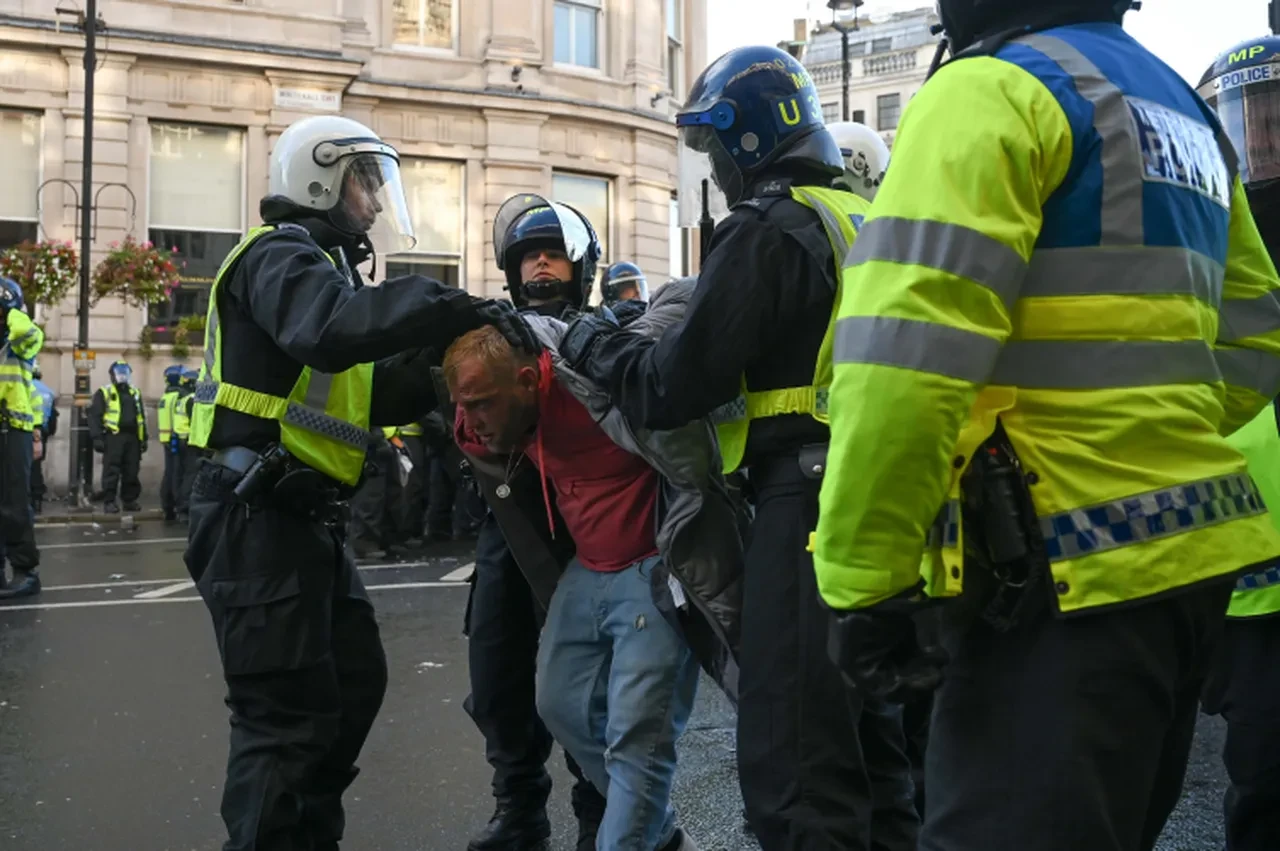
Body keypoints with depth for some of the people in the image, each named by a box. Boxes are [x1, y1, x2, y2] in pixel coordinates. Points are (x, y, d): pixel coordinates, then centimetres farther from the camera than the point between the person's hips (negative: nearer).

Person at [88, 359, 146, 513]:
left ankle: (130, 500, 15)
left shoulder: (135, 393, 19)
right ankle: (109, 502, -1)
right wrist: (97, 438, -12)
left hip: (132, 437, 5)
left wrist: (144, 438, 17)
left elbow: (142, 417, 23)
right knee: (111, 471, -5)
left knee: (131, 471, 6)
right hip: (113, 437, -5)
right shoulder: (104, 393, 2)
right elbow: (95, 416, -3)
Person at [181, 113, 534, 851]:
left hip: (306, 518, 10)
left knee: (356, 680, 16)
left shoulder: (323, 264, 22)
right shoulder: (280, 255, -9)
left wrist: (443, 357, 0)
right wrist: (458, 309, -31)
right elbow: (333, 329, -33)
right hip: (258, 520, -10)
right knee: (289, 708, -7)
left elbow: (374, 394, 15)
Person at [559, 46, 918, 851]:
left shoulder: (768, 229, -11)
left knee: (794, 753, -4)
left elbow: (674, 386, -14)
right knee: (870, 724, 19)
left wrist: (593, 344, 4)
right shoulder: (867, 218, 16)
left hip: (813, 499, -9)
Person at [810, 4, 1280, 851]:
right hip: (1187, 547, 10)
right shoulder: (1184, 112, 19)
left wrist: (863, 580, -18)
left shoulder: (990, 92, -9)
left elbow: (907, 353, -21)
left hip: (1064, 573, -9)